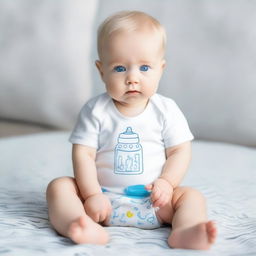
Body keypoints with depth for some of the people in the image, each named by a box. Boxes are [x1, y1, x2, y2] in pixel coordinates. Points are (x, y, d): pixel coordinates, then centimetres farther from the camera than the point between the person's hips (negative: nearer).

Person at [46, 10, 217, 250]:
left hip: (153, 203, 1)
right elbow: (83, 154, -8)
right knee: (59, 186, -20)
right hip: (104, 197, -1)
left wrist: (166, 182, -14)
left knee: (192, 196, -18)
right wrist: (91, 194, -17)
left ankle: (183, 232, -44)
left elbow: (180, 151, 1)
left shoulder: (166, 110, -1)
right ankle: (84, 228, -45)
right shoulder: (95, 111, -5)